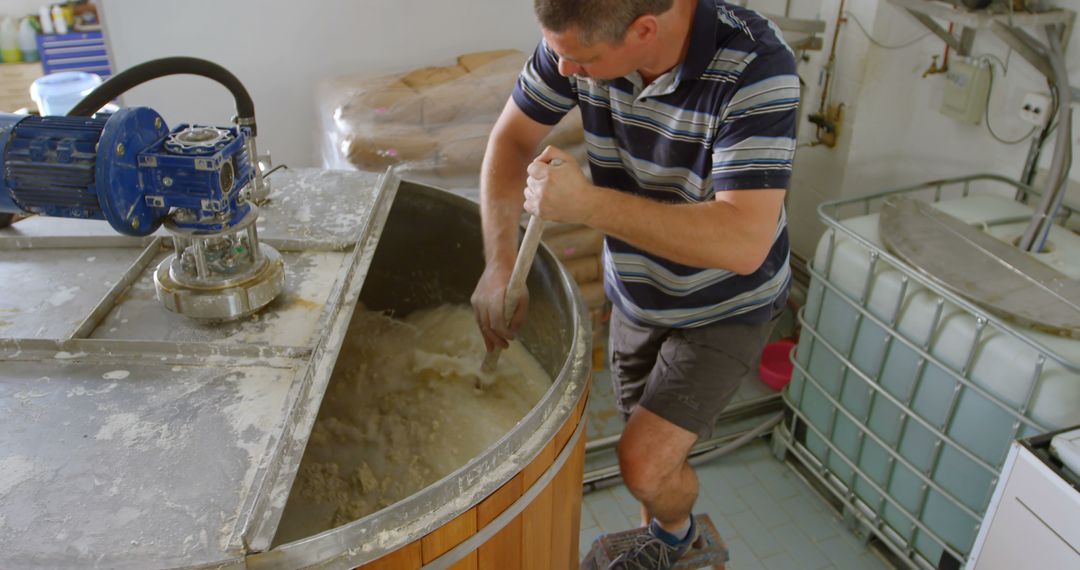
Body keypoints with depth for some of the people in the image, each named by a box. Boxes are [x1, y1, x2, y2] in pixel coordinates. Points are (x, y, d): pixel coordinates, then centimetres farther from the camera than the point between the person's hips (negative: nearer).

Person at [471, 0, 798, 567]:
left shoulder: (757, 65, -32)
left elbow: (744, 242, -39)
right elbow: (512, 137, -8)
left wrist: (587, 203, -43)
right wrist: (500, 263, -20)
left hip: (726, 307, -4)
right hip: (636, 293, 5)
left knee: (646, 461, -10)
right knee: (649, 445, 20)